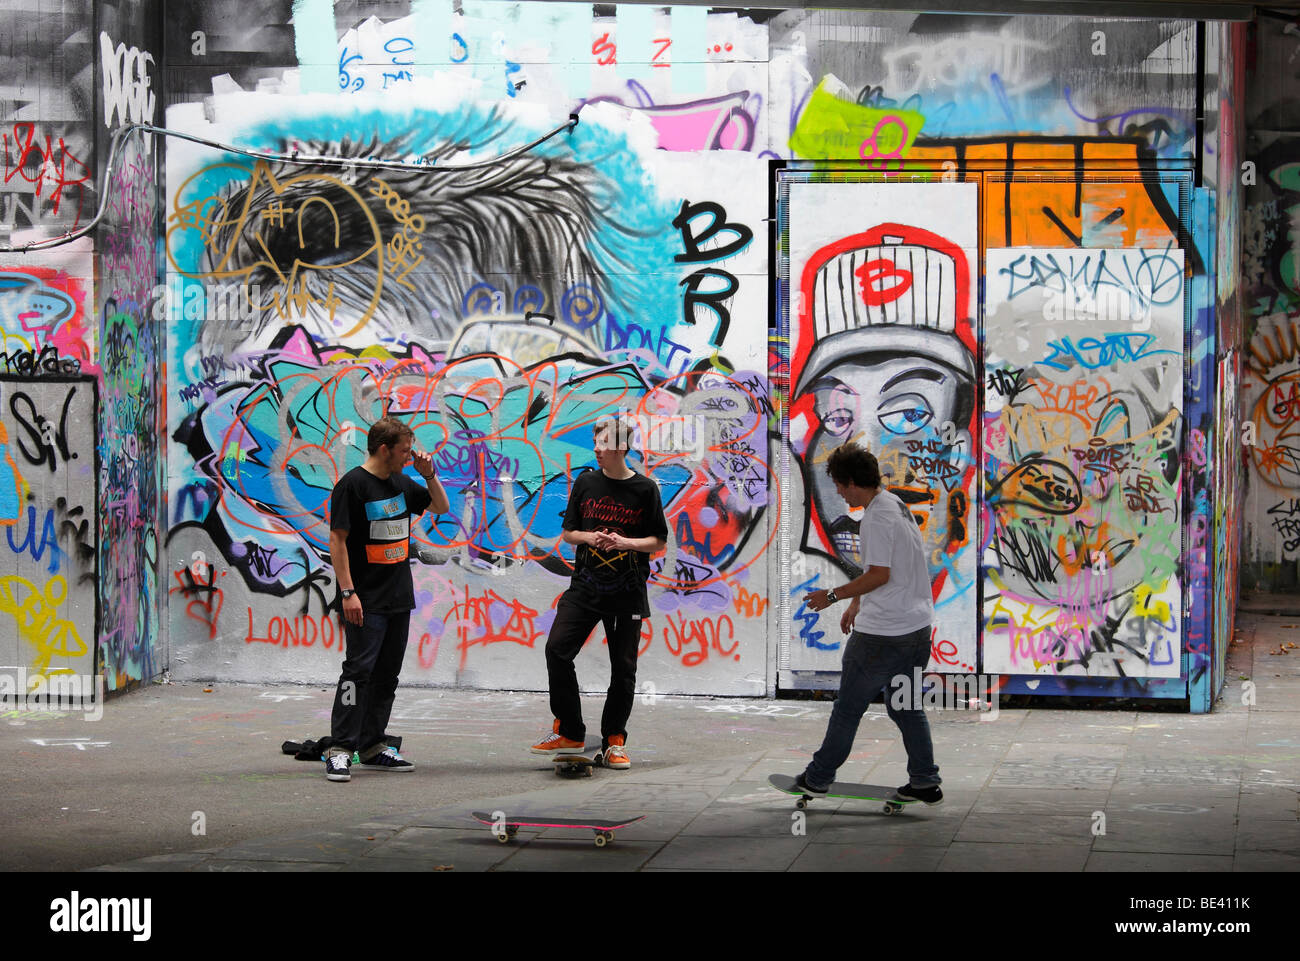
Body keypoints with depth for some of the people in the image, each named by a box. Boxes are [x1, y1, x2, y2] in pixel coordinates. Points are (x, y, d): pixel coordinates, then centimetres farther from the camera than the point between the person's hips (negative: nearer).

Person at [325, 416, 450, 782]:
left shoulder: (401, 483, 12)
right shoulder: (352, 485, -10)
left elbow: (441, 506, 25)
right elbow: (337, 540, -13)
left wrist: (429, 474, 7)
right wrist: (347, 592, -18)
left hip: (399, 599, 8)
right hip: (366, 600, -8)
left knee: (387, 673, 9)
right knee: (359, 669, -12)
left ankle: (372, 747, 16)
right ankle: (340, 751, -13)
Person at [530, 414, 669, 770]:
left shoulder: (645, 489, -3)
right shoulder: (586, 483, 6)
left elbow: (659, 542, 1)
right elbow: (568, 532, 12)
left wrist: (624, 542, -15)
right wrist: (589, 537, -9)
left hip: (627, 592, -2)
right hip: (586, 584, 2)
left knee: (623, 666, 2)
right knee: (557, 650, -11)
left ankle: (614, 743, 15)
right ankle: (569, 733, 0)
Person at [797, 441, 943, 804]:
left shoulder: (876, 517, -17)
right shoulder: (898, 505, 13)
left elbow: (879, 575, -21)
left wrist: (833, 596, -12)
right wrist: (855, 604, 25)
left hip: (881, 632, -9)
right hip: (918, 625, 9)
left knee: (848, 706, 3)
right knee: (907, 706, 15)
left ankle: (818, 778, 13)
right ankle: (925, 782, 14)